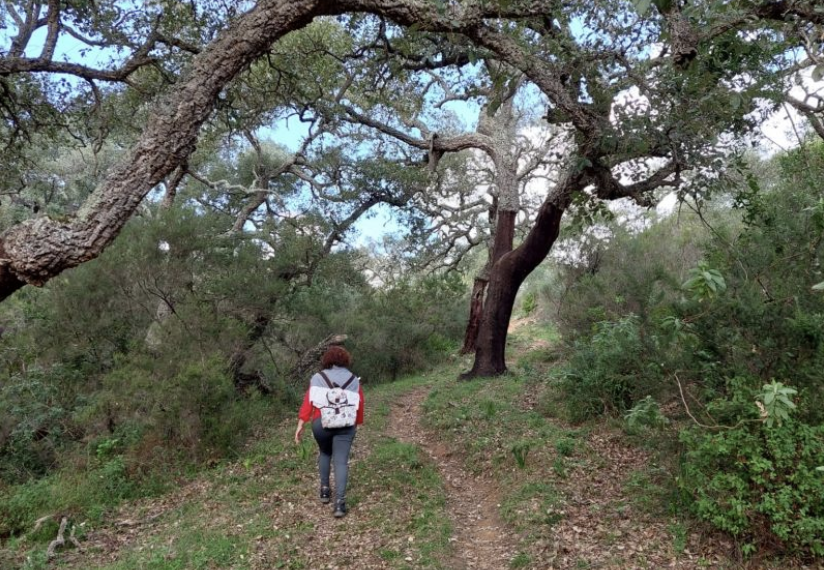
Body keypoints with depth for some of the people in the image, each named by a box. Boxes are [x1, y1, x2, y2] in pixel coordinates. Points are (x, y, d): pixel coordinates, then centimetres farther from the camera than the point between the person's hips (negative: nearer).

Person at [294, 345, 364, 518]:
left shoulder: (318, 378, 4)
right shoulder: (354, 380, 8)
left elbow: (308, 401, -4)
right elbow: (360, 405, 7)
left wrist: (301, 424, -6)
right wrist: (357, 424, 18)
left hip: (321, 424, 1)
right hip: (345, 426, 0)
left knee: (324, 453, 26)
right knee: (341, 462, 1)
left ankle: (325, 490, 29)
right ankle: (340, 502, -9)